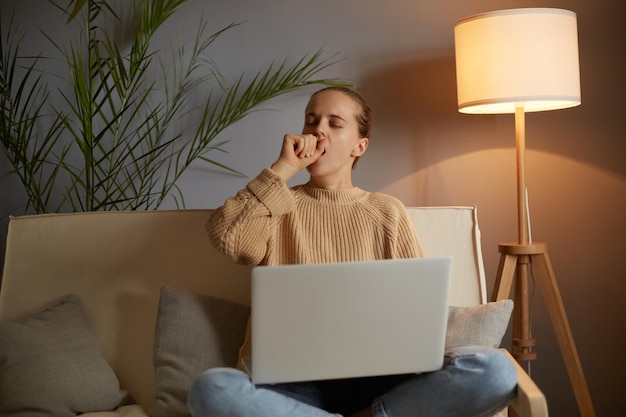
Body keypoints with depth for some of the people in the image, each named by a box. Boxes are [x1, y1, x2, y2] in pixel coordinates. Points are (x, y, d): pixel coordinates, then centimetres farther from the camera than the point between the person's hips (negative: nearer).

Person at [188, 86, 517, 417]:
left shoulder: (386, 211, 14)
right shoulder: (276, 205, 13)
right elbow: (225, 237, -9)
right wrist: (284, 167, -5)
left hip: (373, 379, 0)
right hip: (293, 381, 1)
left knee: (494, 370, -25)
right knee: (210, 390, -34)